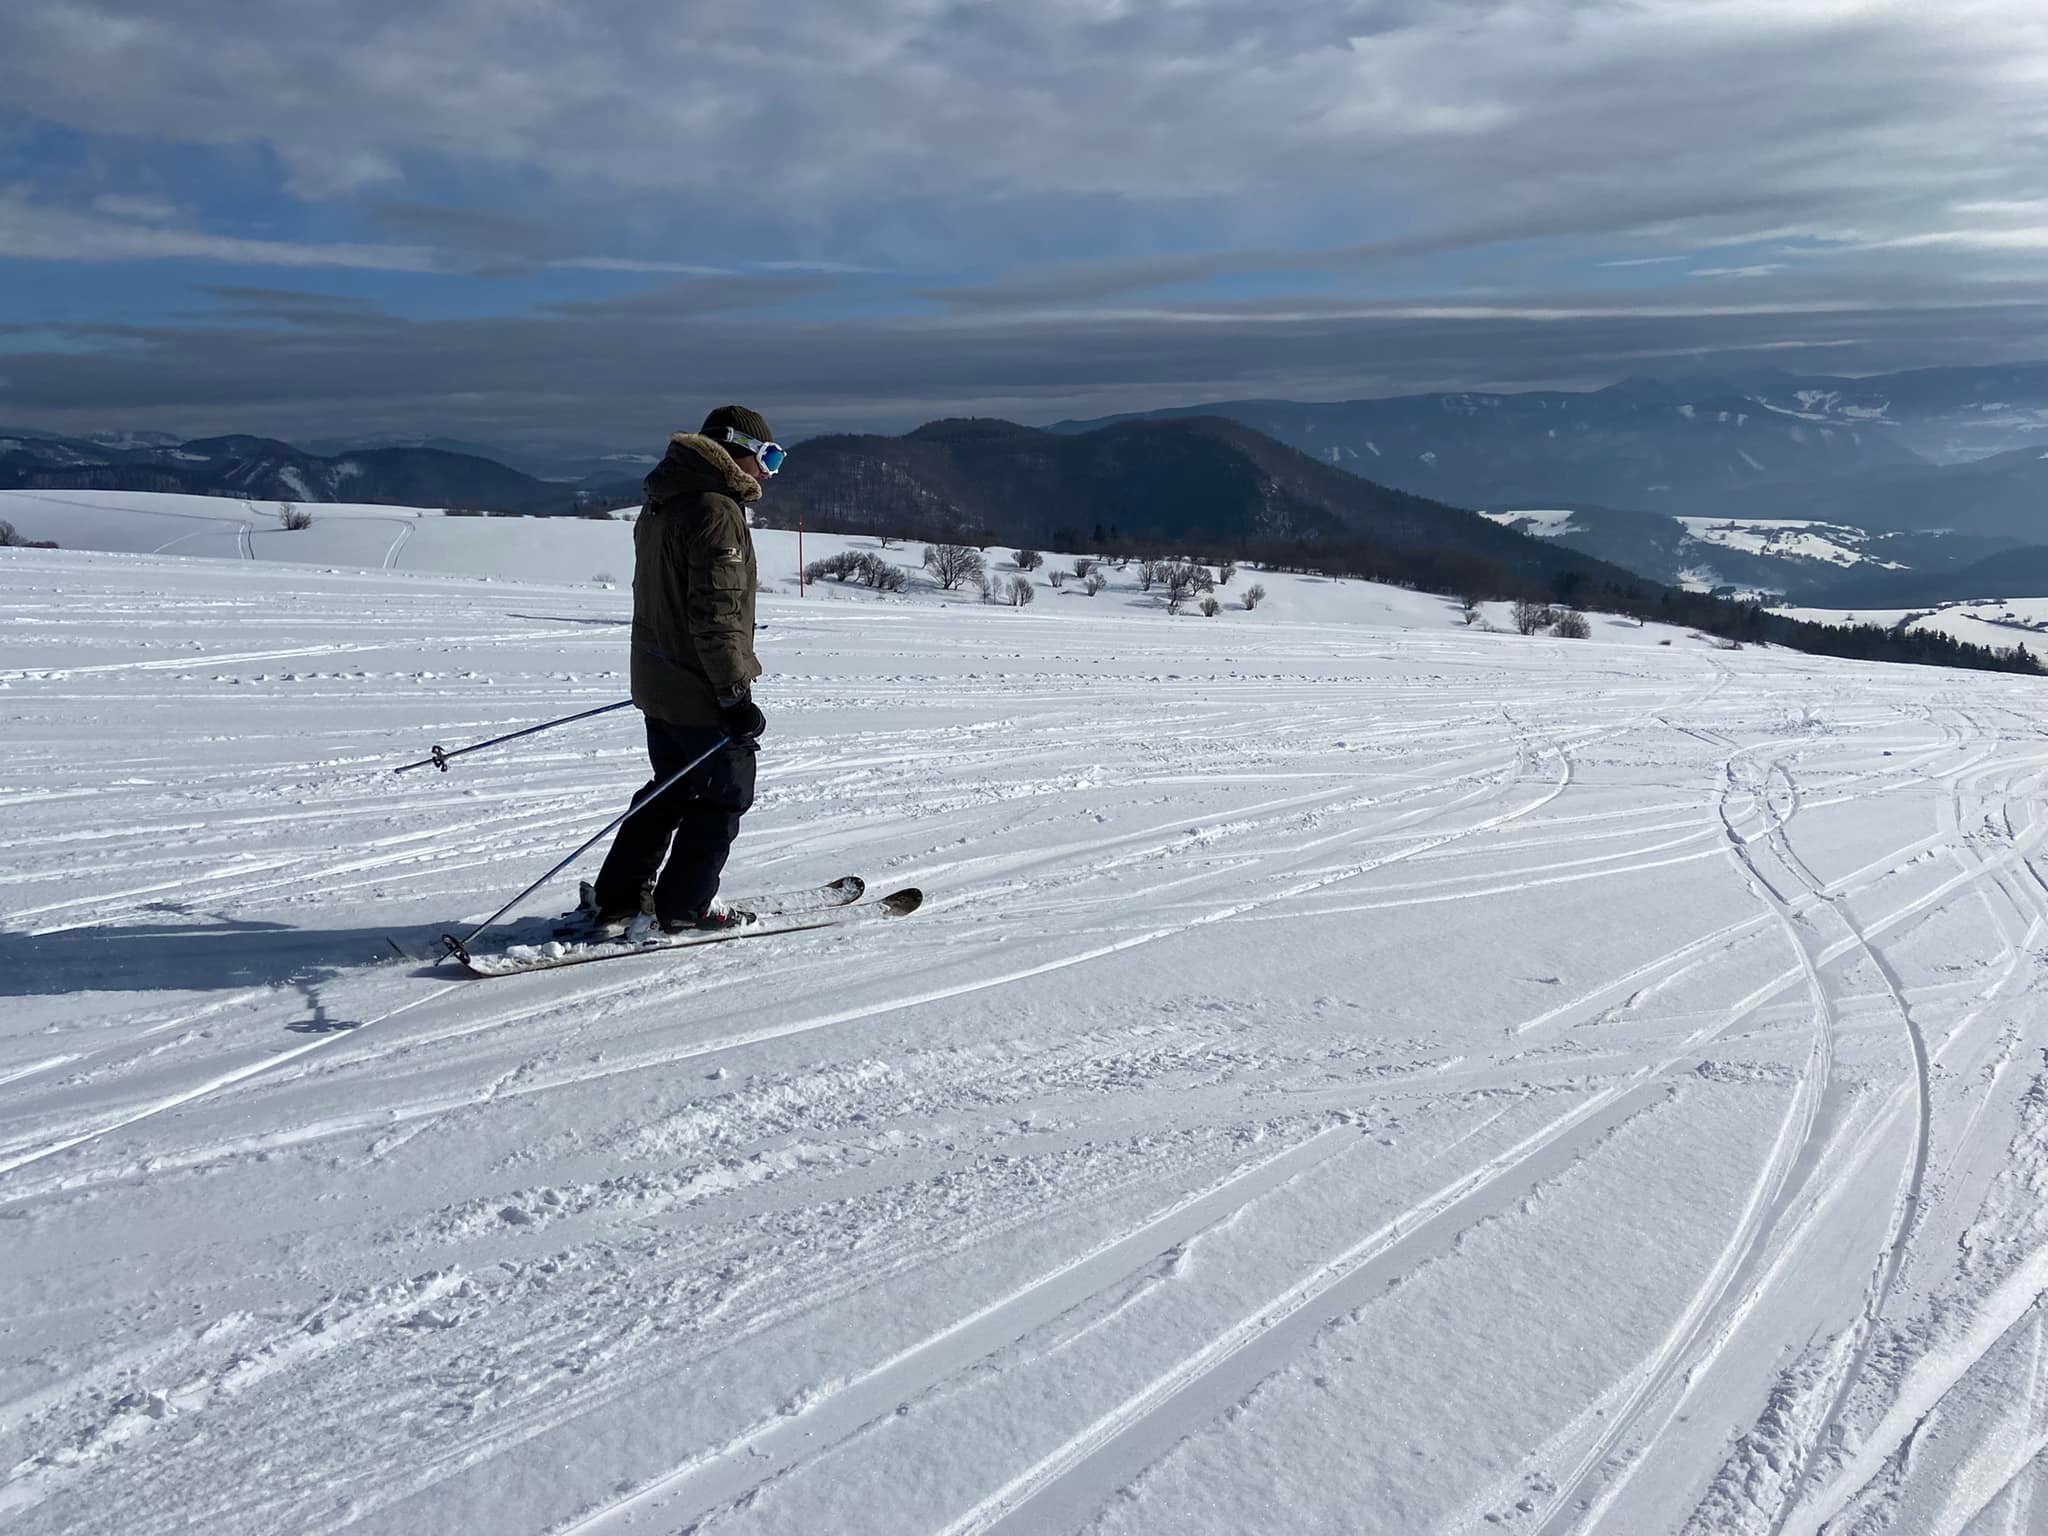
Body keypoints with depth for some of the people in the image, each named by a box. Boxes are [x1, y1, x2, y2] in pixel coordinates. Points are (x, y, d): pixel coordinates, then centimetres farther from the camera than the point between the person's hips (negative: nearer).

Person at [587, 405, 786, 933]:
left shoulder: (662, 504, 13)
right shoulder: (715, 511, -20)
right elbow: (716, 615, -25)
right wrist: (737, 695, -21)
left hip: (657, 682, 10)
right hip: (702, 692, -10)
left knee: (671, 790, 20)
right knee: (725, 795, 6)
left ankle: (616, 900, 22)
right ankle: (685, 908, 13)